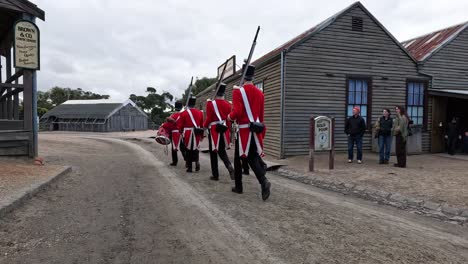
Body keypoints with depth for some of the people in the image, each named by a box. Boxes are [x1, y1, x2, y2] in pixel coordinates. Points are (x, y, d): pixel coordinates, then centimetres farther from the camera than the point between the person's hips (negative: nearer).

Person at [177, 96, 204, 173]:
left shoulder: (184, 113, -6)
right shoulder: (200, 112, 5)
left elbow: (180, 125, -2)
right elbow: (202, 125, 8)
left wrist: (181, 131, 18)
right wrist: (201, 136, 16)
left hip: (188, 134, -2)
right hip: (197, 134, 2)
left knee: (189, 150, 8)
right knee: (195, 149, 15)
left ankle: (189, 167, 10)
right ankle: (197, 161, -8)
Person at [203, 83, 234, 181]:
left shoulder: (210, 103, -9)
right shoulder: (228, 104, 3)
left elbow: (209, 118, -11)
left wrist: (205, 126, 9)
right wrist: (228, 131, 17)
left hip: (214, 131, -4)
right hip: (224, 130, 4)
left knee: (213, 153, 7)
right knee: (222, 151, 17)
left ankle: (215, 175, 12)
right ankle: (230, 167, -8)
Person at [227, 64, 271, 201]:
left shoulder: (238, 91, -9)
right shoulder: (260, 93, 10)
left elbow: (237, 112, -19)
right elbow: (261, 114, 13)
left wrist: (230, 117, 2)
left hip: (244, 130, -5)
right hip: (256, 130, 5)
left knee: (238, 158, 12)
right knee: (253, 157, 9)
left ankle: (238, 186, 23)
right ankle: (264, 182, -13)